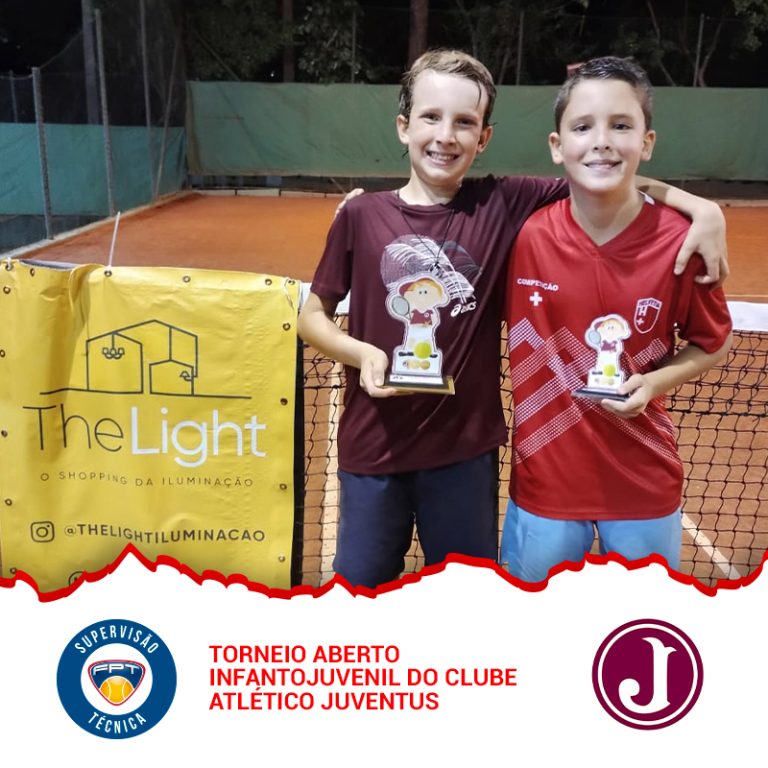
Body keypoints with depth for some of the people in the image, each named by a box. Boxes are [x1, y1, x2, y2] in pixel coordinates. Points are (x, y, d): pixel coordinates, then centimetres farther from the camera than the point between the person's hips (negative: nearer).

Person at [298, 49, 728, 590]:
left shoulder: (503, 205, -5)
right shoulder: (361, 216, -4)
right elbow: (313, 315, 4)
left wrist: (702, 207, -13)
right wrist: (360, 352, -15)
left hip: (465, 448, 0)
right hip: (371, 447, 0)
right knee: (359, 587, 19)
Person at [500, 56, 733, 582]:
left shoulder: (682, 242, -13)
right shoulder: (522, 234, -11)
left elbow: (713, 343, 2)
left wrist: (657, 381, -16)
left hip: (645, 485, 0)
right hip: (543, 484, 1)